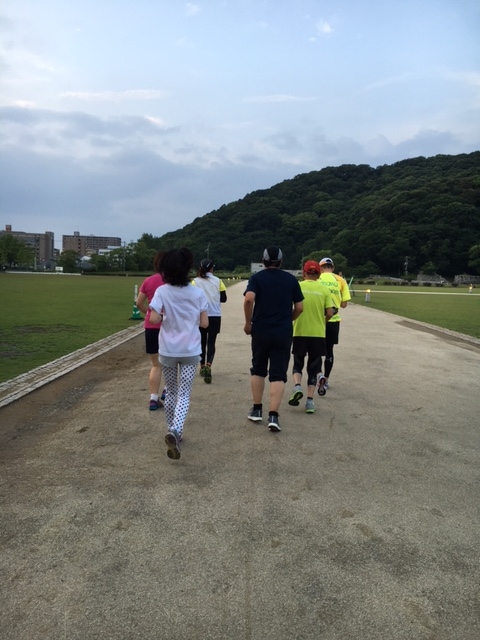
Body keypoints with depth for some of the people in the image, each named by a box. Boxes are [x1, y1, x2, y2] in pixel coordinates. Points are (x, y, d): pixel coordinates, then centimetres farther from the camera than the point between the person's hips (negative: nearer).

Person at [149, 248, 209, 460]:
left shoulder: (162, 291, -8)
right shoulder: (197, 293, -4)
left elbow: (154, 319, -18)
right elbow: (204, 323, -4)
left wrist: (164, 318, 3)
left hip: (167, 350, 1)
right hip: (190, 351, 0)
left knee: (171, 392, 18)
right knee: (184, 394, 3)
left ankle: (172, 433, 26)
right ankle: (175, 431, -17)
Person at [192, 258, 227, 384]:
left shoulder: (195, 281, -4)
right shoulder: (218, 281, -2)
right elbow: (223, 298, 1)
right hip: (215, 316, 0)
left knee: (202, 341, 15)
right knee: (211, 342, 3)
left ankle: (203, 367, 23)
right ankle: (208, 365, -18)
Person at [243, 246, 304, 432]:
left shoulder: (257, 277, 0)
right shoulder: (291, 279, 5)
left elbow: (248, 299, -17)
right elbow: (299, 307, 4)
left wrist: (248, 322, -5)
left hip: (260, 331, 0)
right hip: (283, 333, 0)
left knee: (258, 370, 17)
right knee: (278, 374, 1)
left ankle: (257, 410, 22)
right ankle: (273, 416, -8)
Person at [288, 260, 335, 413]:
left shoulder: (298, 287, -4)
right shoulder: (324, 289, 0)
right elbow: (330, 312, -5)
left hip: (299, 332, -1)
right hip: (318, 333, 1)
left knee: (298, 363, 17)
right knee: (313, 367, 10)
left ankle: (297, 386, -9)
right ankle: (310, 401, 6)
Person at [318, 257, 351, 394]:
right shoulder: (340, 280, 1)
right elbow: (344, 304, -1)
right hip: (333, 320, 1)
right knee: (329, 350, 14)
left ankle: (320, 375, 0)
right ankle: (326, 379, 17)